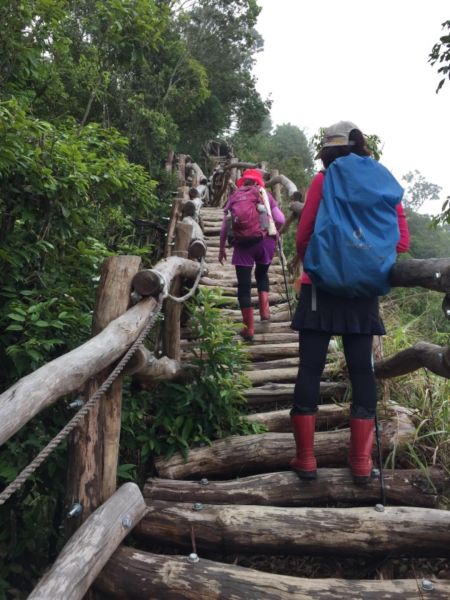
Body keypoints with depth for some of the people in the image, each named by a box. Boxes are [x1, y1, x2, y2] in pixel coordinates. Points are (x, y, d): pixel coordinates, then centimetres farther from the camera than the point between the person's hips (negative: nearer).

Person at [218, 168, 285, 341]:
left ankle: (249, 328, 3)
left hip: (243, 243, -1)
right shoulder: (265, 195, 10)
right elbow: (280, 219, 1)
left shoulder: (234, 197, 10)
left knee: (244, 284, 2)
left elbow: (225, 225, 6)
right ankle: (264, 309, 12)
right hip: (265, 241, 1)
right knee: (262, 274, 27)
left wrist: (222, 247, 14)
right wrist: (275, 233, 20)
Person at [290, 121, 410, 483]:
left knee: (310, 368, 3)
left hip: (322, 285, -3)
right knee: (362, 369, 8)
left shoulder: (323, 181, -2)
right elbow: (402, 241, 4)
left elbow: (304, 235, -7)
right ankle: (361, 463, 12)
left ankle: (306, 459, 7)